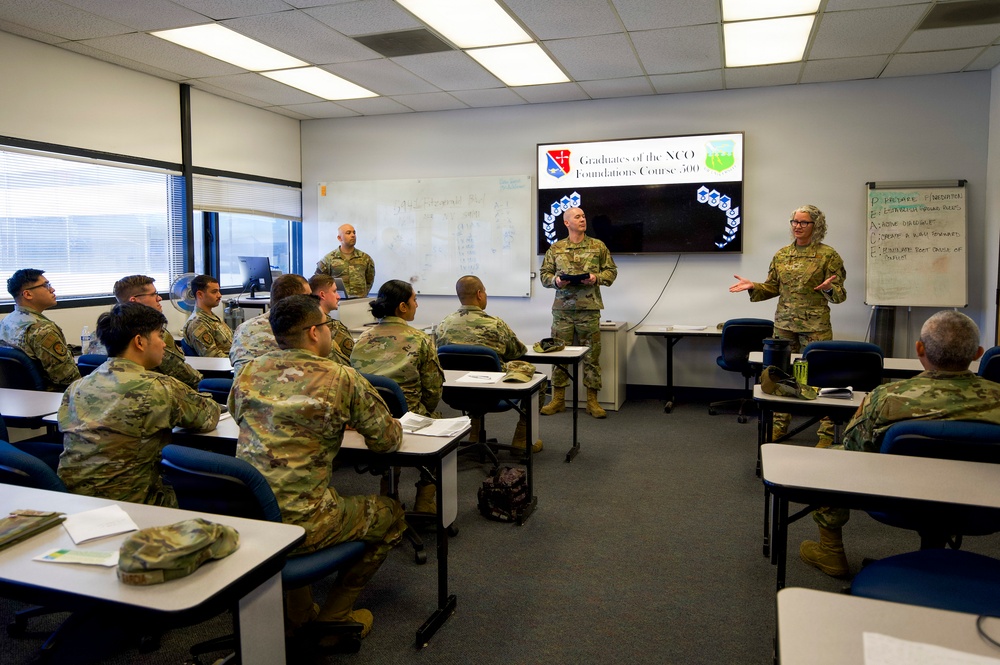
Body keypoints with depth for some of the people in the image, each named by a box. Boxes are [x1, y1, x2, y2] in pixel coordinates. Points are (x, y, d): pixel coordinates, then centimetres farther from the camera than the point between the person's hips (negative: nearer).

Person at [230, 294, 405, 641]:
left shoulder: (250, 371, 2)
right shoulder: (341, 379, -12)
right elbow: (388, 440, -5)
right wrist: (347, 420, 20)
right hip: (300, 523, -6)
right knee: (392, 514, 19)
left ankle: (297, 615, 38)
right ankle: (333, 617, 24)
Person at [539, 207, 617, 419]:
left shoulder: (598, 246, 6)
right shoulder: (555, 248, 8)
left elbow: (611, 271, 8)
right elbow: (544, 274, 10)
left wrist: (597, 278, -11)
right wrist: (555, 280, -10)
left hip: (589, 308, -1)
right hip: (562, 308, 1)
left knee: (592, 355, 3)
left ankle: (592, 401, 13)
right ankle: (558, 399, 15)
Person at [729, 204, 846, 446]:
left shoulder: (828, 255, -3)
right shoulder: (782, 254, 10)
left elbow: (840, 294, -3)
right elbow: (772, 288, 15)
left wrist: (829, 289, -24)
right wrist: (752, 286, -1)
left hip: (815, 326, -4)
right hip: (784, 323, 4)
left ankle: (827, 432, 9)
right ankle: (780, 425, 21)